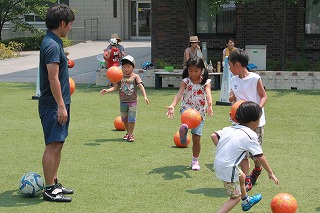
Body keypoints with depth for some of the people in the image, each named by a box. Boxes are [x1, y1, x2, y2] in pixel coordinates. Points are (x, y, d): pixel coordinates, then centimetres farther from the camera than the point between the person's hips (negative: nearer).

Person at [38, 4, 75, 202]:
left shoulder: (54, 43, 14)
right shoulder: (52, 45, -18)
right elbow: (52, 78, -22)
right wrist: (61, 106, -22)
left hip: (58, 104, 10)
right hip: (53, 105, -10)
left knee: (58, 145, 15)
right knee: (53, 146, -6)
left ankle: (55, 183, 24)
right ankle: (50, 190, 0)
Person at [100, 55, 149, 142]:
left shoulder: (135, 76, -3)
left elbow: (141, 86, -11)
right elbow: (115, 87, -1)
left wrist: (145, 96, -24)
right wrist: (107, 90, -17)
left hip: (132, 101, -3)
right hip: (123, 101, 3)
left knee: (131, 118, -6)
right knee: (124, 119, 13)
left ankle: (130, 134, 4)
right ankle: (128, 133, 29)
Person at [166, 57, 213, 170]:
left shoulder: (206, 82, -7)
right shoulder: (185, 81, -6)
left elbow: (208, 93, -26)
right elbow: (179, 94, -21)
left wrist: (209, 105, -47)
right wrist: (172, 106, -40)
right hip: (187, 108, 0)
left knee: (196, 138, 1)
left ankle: (195, 160, 16)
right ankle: (184, 129, -61)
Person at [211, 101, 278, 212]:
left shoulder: (229, 129, 7)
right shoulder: (251, 135, -12)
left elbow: (214, 135, 4)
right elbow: (260, 157, -9)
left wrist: (222, 150, 11)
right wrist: (270, 173, 0)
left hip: (218, 163, 9)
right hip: (228, 169, -9)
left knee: (241, 176, 33)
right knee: (235, 197, 5)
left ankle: (246, 201, 56)